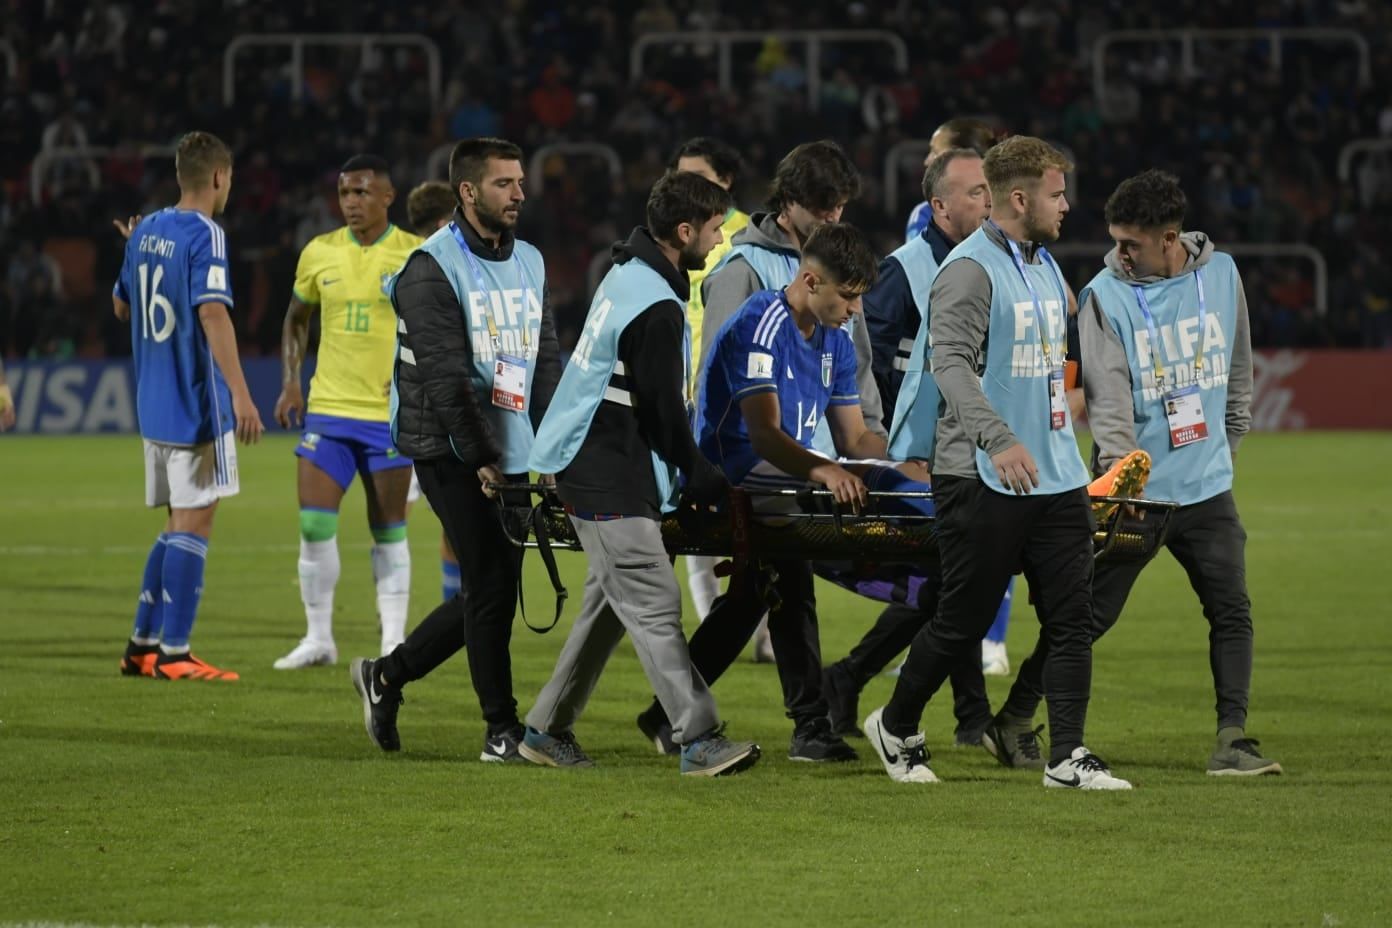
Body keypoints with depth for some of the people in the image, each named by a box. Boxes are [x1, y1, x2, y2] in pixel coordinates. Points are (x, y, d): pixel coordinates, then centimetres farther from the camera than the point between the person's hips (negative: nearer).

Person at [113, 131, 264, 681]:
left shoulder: (145, 232, 11)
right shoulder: (205, 236, -13)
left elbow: (121, 306, 23)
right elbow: (212, 312, -24)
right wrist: (240, 392, -29)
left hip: (153, 404, 8)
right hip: (196, 403, -8)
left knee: (179, 523, 17)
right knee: (193, 524, -5)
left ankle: (143, 644, 18)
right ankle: (174, 654, -6)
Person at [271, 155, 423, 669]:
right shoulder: (319, 253, 5)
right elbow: (296, 319, 18)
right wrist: (290, 382, 7)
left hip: (391, 414, -3)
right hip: (327, 410, 3)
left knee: (388, 531, 4)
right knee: (313, 522, -4)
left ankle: (394, 641, 11)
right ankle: (319, 639, 7)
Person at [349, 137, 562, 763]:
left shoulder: (529, 263, 13)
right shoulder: (434, 269, -10)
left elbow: (546, 361, 13)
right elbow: (446, 377, -15)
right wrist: (481, 460, -18)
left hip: (513, 454, 7)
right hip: (451, 452, -7)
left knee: (490, 592, 8)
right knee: (492, 586, -9)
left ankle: (387, 675, 26)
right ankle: (502, 728, 0)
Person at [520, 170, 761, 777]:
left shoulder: (628, 273, 12)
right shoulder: (657, 307, -20)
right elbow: (661, 408, -17)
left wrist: (693, 473, 21)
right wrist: (700, 480, -3)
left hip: (592, 467, 10)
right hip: (612, 480, -10)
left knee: (610, 602, 15)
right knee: (654, 606, -12)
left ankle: (547, 731, 20)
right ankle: (700, 741, -15)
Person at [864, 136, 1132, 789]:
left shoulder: (1045, 267, 17)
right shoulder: (971, 270, -12)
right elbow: (952, 365, -24)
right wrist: (998, 440, -36)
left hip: (1056, 479, 8)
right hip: (982, 482, -8)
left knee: (1070, 618, -1)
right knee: (964, 620, 0)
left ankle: (1068, 756, -1)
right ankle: (895, 728, 21)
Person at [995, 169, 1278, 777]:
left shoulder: (1222, 275, 3)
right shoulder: (1106, 295, -9)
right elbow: (1108, 396, -17)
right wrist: (1121, 472, -30)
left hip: (1207, 488, 4)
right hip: (1136, 491, -3)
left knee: (1231, 612, -3)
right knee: (1089, 615, 1)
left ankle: (1232, 741, 2)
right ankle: (1015, 719, 15)